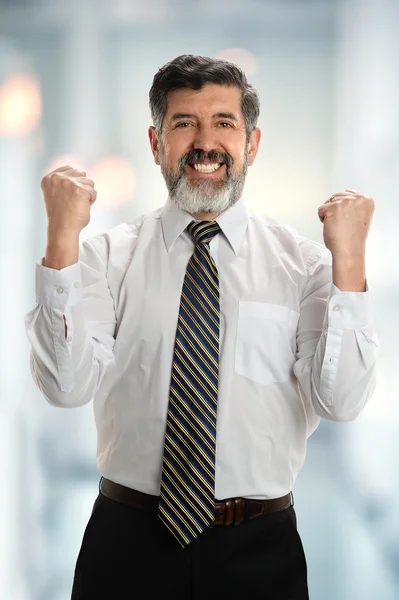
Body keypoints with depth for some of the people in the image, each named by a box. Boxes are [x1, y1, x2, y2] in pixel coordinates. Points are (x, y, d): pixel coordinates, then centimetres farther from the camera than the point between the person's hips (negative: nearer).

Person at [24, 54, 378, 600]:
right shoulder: (108, 256, -1)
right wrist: (62, 238, -20)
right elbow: (67, 386, -14)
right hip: (128, 542, 0)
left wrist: (348, 258, -18)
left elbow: (341, 401, -12)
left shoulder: (303, 262, -1)